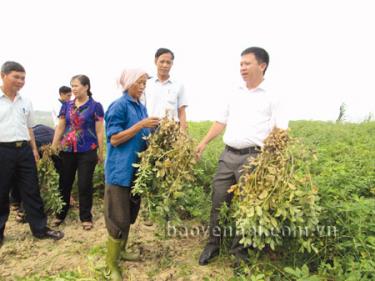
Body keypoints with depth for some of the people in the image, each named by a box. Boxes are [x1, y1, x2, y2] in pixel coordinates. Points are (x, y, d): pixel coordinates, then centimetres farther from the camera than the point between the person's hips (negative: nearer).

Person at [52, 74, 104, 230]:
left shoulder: (95, 106, -4)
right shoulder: (67, 105, 8)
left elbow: (99, 131, -4)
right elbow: (60, 127, 10)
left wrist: (100, 152, -5)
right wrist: (53, 148, 7)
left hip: (87, 151, -4)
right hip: (67, 150, 4)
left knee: (85, 185, 3)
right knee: (64, 183, 12)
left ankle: (86, 218, 18)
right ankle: (61, 214, 30)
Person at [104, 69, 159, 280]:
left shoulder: (142, 107, 12)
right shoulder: (119, 106, -11)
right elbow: (114, 139, -17)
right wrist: (141, 125, -22)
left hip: (137, 168, 8)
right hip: (121, 170, -8)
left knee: (130, 215, 18)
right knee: (119, 218, -3)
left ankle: (121, 251, 35)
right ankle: (112, 263, 12)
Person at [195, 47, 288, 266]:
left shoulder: (272, 96, -2)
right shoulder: (237, 94, 15)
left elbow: (282, 131, -6)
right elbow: (221, 122, 20)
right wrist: (203, 143, 16)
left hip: (252, 157, -5)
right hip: (228, 155, 5)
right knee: (218, 201, 8)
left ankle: (240, 249, 22)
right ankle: (213, 245, 24)